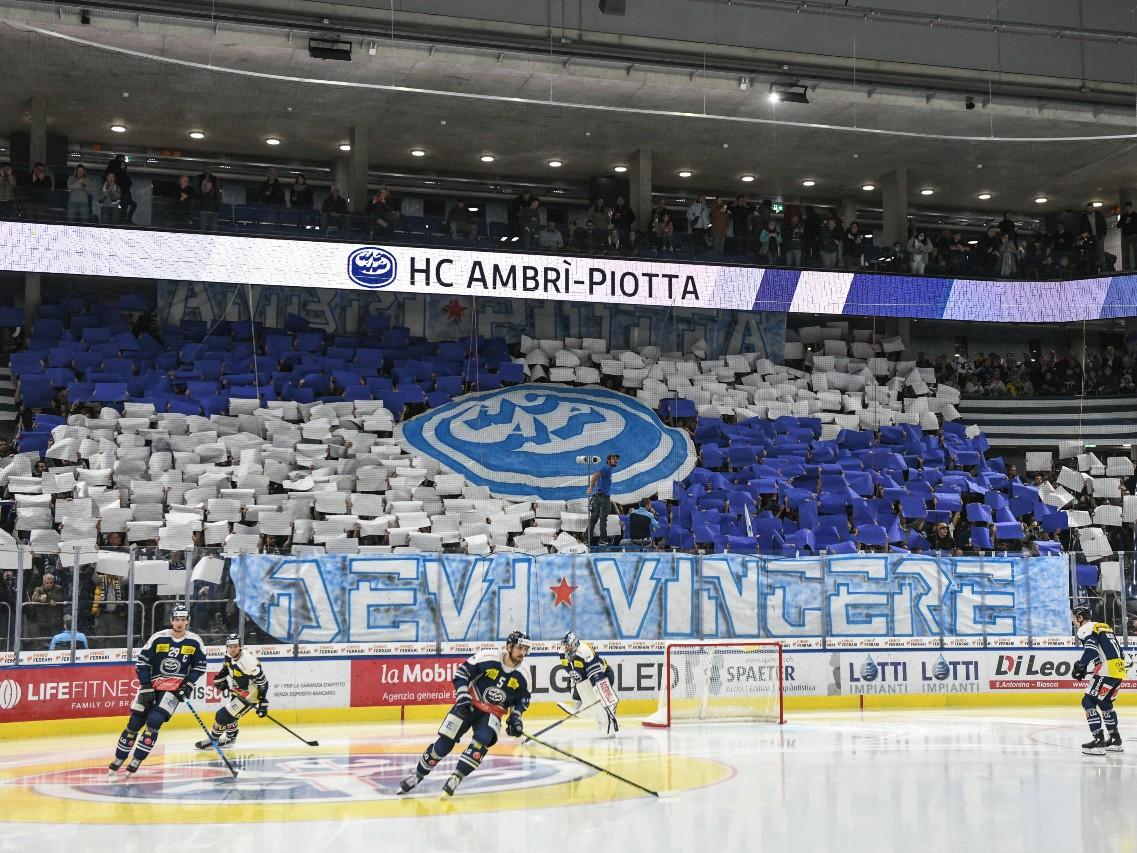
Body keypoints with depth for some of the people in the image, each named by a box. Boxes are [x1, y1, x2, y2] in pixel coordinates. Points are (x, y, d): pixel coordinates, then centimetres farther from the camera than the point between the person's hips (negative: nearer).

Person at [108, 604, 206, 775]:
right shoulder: (159, 638, -8)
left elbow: (200, 666, 7)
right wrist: (146, 687, -8)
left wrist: (188, 685, -5)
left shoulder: (195, 642, -5)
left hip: (175, 686, -1)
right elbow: (141, 661, -3)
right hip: (152, 683, 1)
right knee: (135, 722, 0)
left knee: (154, 720, -18)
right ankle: (119, 758, 16)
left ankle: (137, 760, -7)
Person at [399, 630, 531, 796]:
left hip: (492, 714, 2)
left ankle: (455, 778, -20)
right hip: (469, 705, -2)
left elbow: (522, 700, 12)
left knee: (482, 741, -27)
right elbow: (462, 672, -10)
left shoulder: (522, 676, -6)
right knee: (444, 742, -8)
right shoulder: (488, 658, -18)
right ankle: (418, 775, 10)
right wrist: (462, 695, -18)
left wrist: (515, 716, -2)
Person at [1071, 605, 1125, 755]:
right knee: (1104, 702, 24)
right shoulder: (1105, 627, 24)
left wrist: (1081, 665, -22)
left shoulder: (1086, 629, -3)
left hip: (1107, 672, -9)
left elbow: (1091, 648, -21)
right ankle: (1115, 740, 28)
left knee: (1089, 702, -5)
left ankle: (1099, 739, -14)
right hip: (1119, 671, 9)